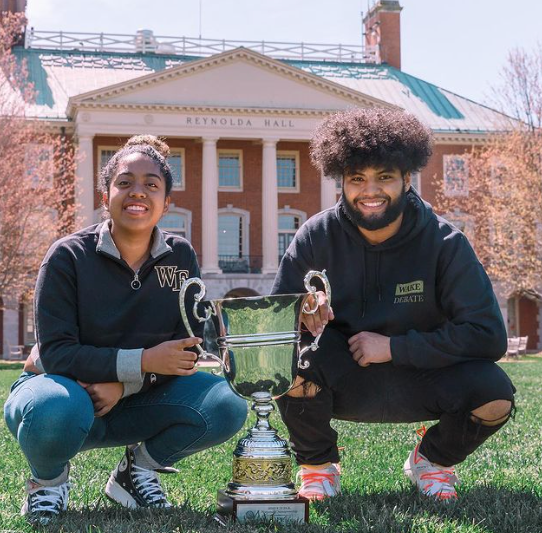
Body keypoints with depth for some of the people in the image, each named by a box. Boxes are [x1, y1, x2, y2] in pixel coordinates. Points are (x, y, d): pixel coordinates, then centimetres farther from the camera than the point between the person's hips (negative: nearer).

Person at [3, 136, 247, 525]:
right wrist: (144, 361, -29)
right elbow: (55, 353, -20)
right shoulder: (69, 256, -14)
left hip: (135, 398, 3)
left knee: (226, 407, -20)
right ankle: (49, 479, -3)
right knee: (55, 412, -40)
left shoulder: (181, 256, -4)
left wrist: (124, 384, -23)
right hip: (66, 390, -3)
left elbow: (187, 347, -6)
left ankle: (138, 470, 5)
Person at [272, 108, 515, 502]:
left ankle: (434, 461, 10)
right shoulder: (317, 236, -11)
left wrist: (393, 347, -22)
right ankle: (318, 466, 0)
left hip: (418, 380, 0)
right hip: (342, 383, 0)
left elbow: (488, 335, -18)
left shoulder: (445, 243, -13)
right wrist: (303, 314, -34)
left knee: (494, 395, -27)